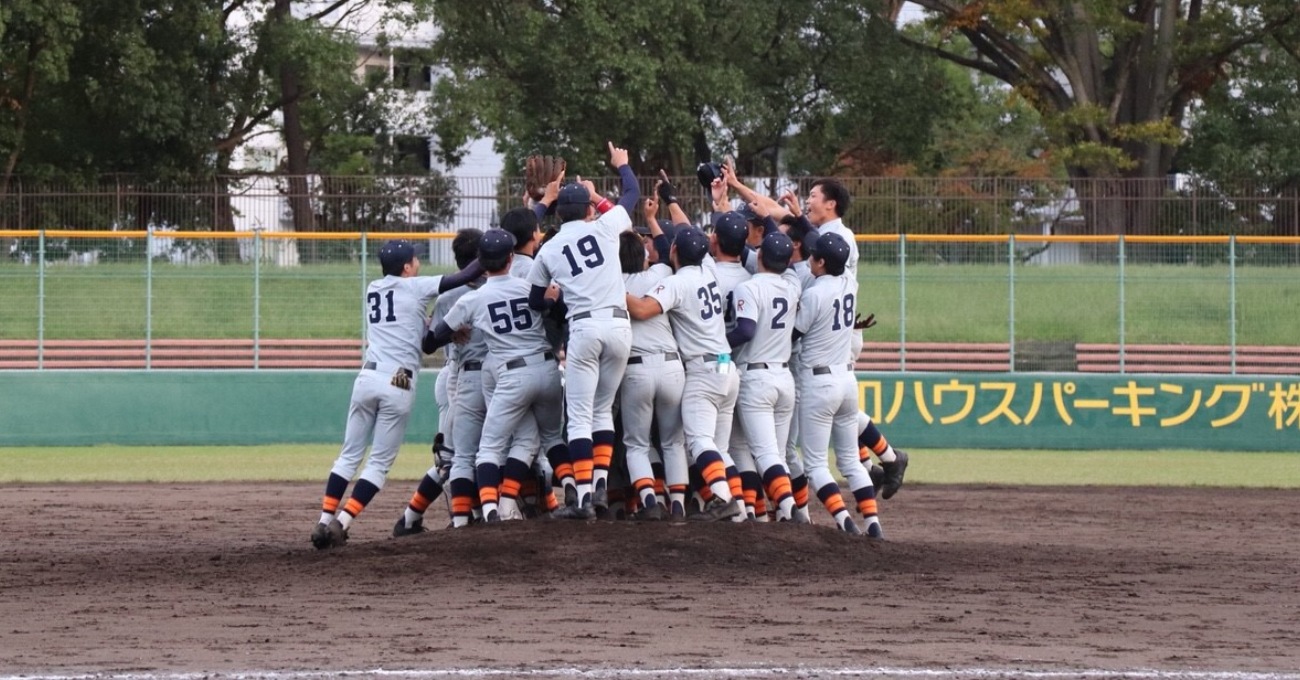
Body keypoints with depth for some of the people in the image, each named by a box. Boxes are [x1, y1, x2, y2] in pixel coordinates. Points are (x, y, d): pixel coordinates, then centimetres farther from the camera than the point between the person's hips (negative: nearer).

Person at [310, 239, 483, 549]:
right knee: (379, 462, 2)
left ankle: (325, 521, 3)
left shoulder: (372, 290, 17)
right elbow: (465, 277, 0)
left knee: (349, 455, 12)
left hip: (367, 378, 4)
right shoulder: (415, 288, 2)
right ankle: (340, 524, -8)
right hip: (398, 384, -4)